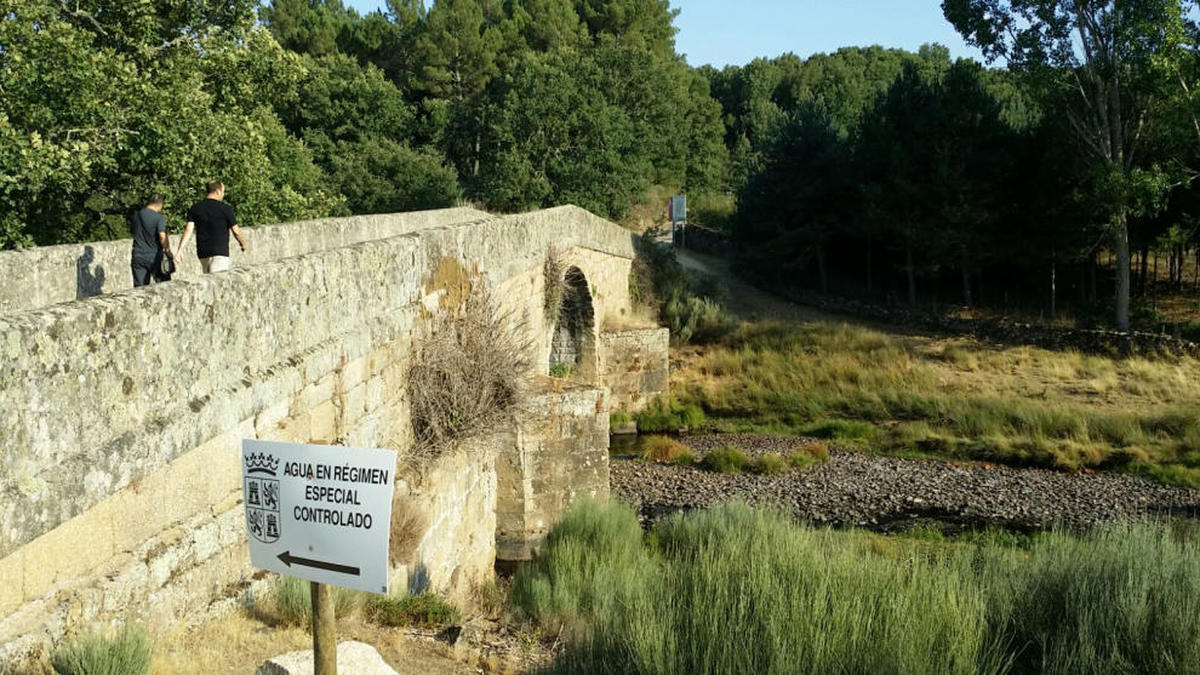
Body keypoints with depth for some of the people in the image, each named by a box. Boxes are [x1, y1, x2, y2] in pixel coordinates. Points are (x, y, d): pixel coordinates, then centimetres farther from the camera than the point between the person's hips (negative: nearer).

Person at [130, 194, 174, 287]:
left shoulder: (135, 215, 8)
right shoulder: (159, 218, -10)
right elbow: (162, 237, -20)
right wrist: (168, 251, -9)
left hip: (138, 257, 4)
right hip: (155, 257, -4)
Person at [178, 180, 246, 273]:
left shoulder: (195, 208, 6)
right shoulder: (226, 209, -5)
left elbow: (188, 230, -3)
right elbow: (236, 231, -1)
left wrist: (180, 250, -7)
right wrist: (243, 246, 17)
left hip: (202, 253, 5)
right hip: (220, 252, -5)